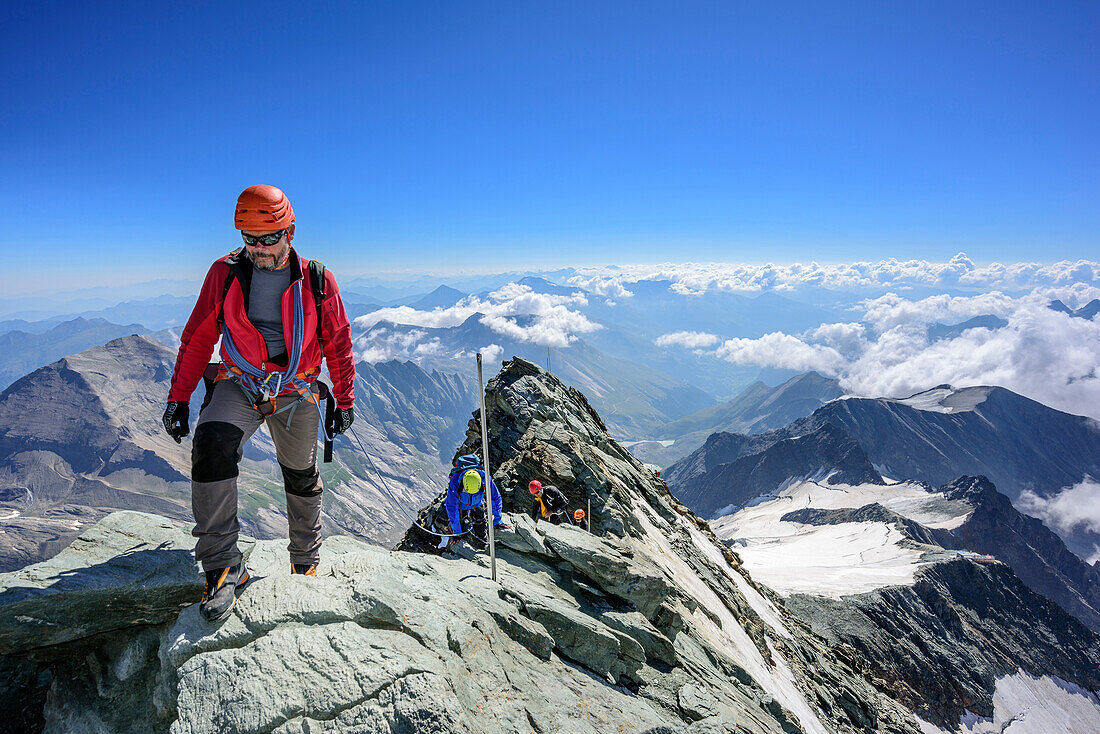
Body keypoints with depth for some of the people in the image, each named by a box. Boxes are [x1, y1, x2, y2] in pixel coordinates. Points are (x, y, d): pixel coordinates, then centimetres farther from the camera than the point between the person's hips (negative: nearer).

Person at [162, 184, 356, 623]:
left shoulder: (317, 282, -4)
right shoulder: (225, 274, -3)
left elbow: (338, 345, 4)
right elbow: (198, 338, 3)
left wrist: (345, 401, 5)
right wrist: (179, 397, -1)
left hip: (296, 392, 1)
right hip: (239, 384, 0)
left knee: (302, 476, 11)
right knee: (212, 446, -28)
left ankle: (306, 560, 35)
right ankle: (223, 566, -22)